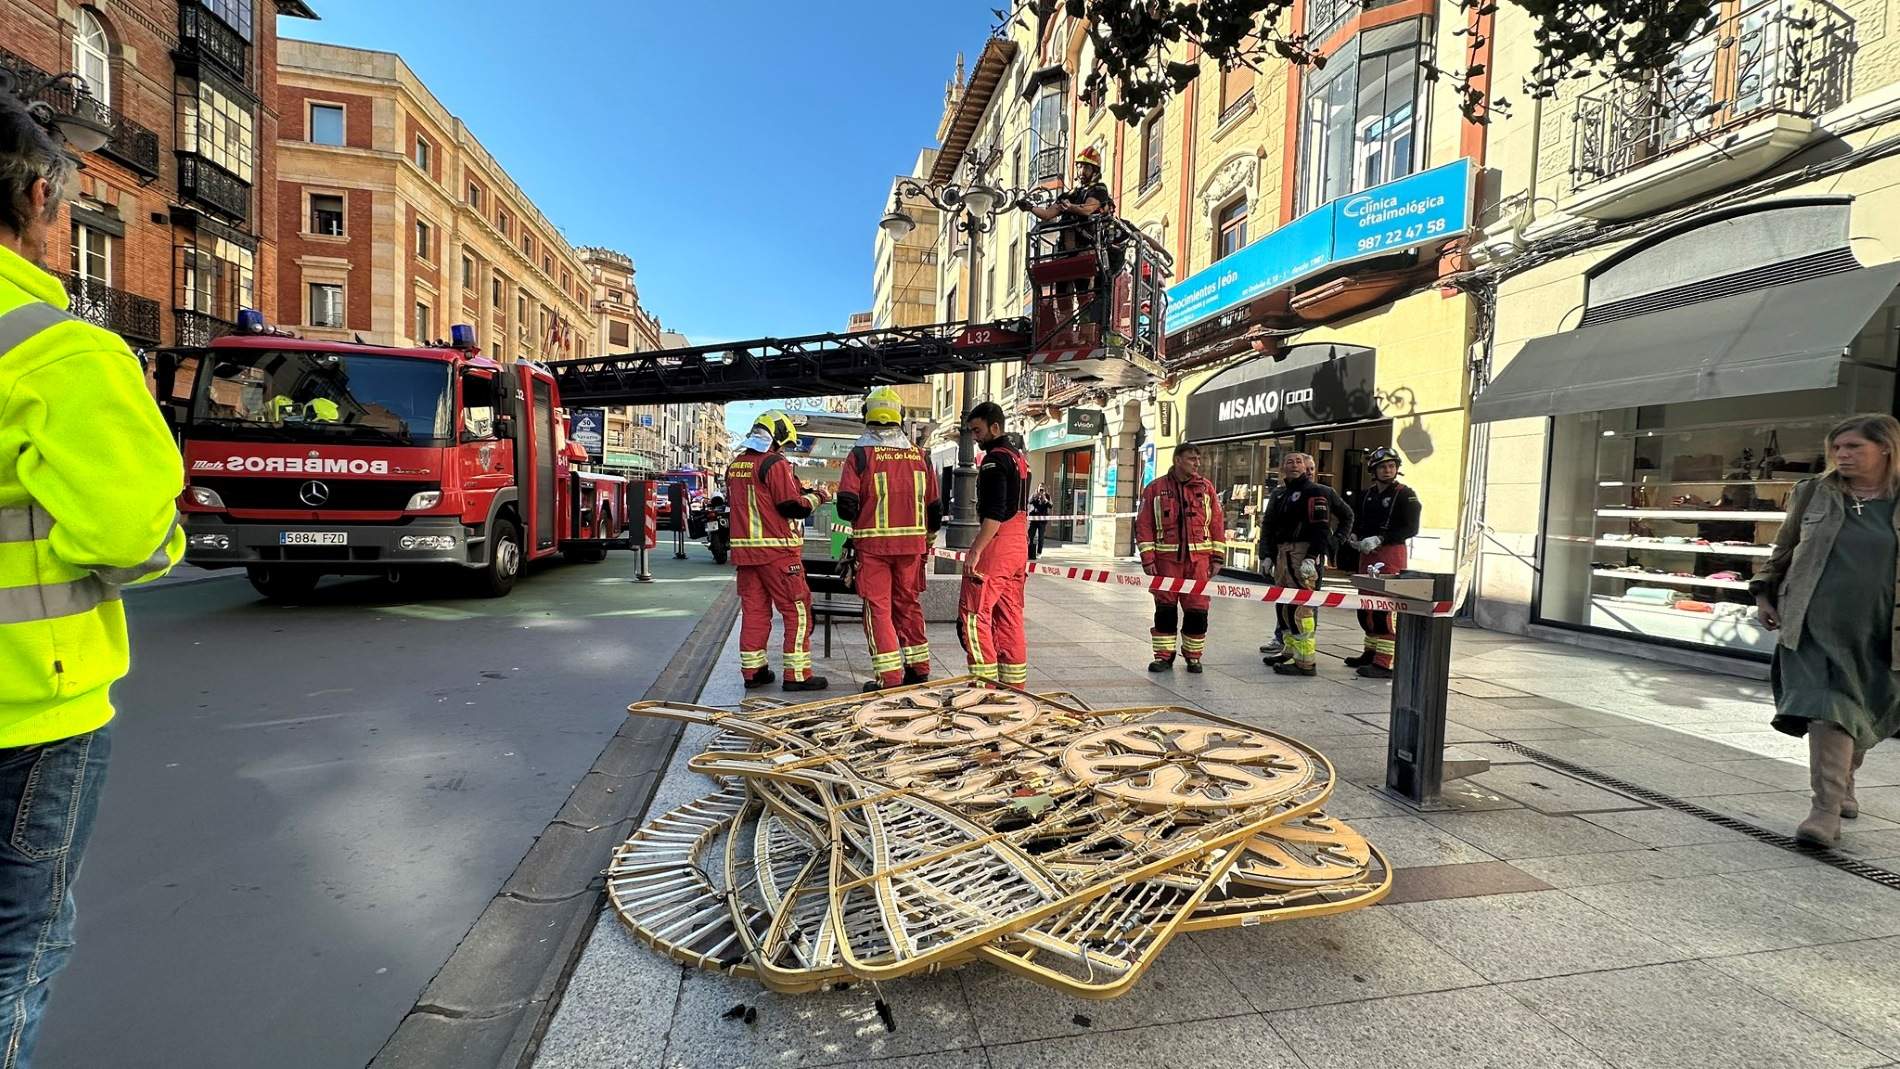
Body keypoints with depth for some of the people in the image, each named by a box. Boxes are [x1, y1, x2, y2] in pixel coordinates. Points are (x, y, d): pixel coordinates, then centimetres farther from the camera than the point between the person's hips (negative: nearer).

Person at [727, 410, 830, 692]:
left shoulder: (735, 466, 12)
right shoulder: (776, 464, -11)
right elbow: (794, 507, -14)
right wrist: (817, 496, 4)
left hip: (744, 549, 7)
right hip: (777, 551, -7)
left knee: (753, 610, 12)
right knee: (797, 611, 0)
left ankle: (752, 671, 16)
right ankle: (797, 674, 1)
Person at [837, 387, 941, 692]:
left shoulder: (861, 454, -7)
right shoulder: (919, 455, 5)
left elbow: (847, 505, -12)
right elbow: (934, 507, 9)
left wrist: (856, 519, 11)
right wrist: (928, 540, 21)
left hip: (873, 544, -4)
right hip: (912, 543, 4)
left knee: (878, 607, 4)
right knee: (909, 602, 17)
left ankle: (889, 676, 3)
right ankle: (918, 667, 25)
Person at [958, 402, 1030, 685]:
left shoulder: (994, 460, -11)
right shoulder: (1019, 458, 19)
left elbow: (994, 513, -21)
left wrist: (975, 551, -23)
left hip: (996, 545, -10)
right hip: (1019, 545, 10)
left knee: (973, 614, -6)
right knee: (1010, 617, 12)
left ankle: (986, 681, -7)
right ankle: (1014, 683, 17)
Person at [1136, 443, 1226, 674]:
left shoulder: (1206, 488, 8)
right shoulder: (1155, 488, 2)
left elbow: (1218, 523, 9)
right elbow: (1144, 525, 1)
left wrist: (1217, 557, 4)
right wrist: (1148, 559, -5)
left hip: (1199, 557, 1)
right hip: (1166, 557, -1)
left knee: (1197, 608, 3)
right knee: (1165, 607, 5)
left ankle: (1193, 656, 19)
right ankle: (1164, 655, 17)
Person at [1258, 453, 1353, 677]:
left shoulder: (1315, 491, -4)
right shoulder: (1279, 494, 20)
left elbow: (1320, 527, -13)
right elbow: (1268, 524, 19)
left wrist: (1312, 557, -22)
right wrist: (1266, 554, 10)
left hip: (1305, 554, -9)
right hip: (1282, 553, 9)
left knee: (1301, 607, -12)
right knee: (1282, 604, 15)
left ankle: (1306, 662, -11)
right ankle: (1291, 651, 28)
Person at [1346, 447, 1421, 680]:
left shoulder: (1405, 494, -5)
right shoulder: (1368, 494, 15)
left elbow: (1411, 529, -12)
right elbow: (1359, 521, 24)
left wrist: (1379, 539, -19)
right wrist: (1355, 537, 2)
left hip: (1391, 555, -7)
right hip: (1367, 555, 8)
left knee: (1386, 609, -11)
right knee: (1366, 606, 13)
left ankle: (1385, 664, -11)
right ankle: (1371, 653, 26)